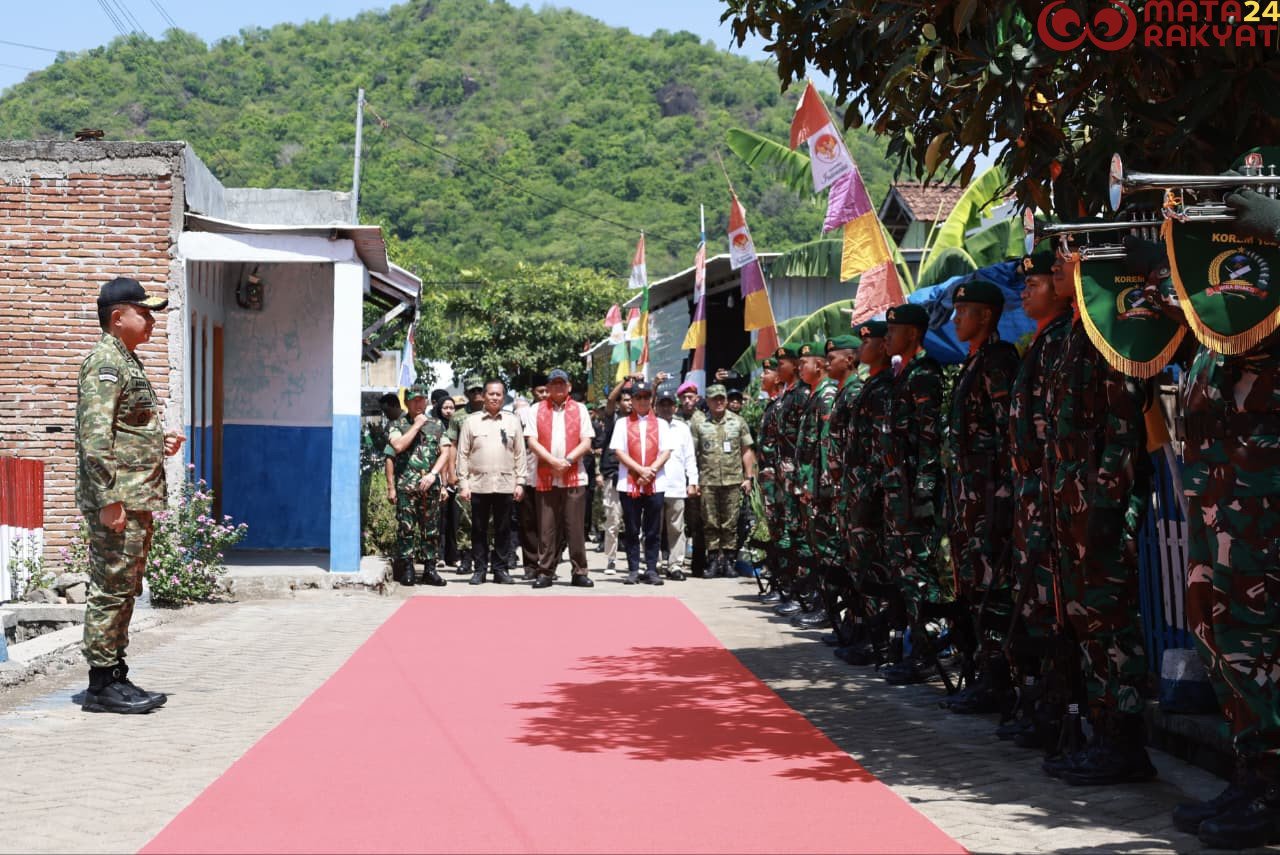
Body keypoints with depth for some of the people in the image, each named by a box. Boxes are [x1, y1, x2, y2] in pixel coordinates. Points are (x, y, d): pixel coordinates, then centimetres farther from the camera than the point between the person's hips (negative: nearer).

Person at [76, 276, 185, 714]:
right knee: (111, 589, -5)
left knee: (124, 591, 14)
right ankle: (101, 686, 0)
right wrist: (109, 499, -25)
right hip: (117, 500, -10)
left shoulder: (127, 362, 19)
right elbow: (94, 436, -21)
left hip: (138, 497, 10)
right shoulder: (104, 362, -12)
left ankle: (116, 677, 21)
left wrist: (158, 439, 14)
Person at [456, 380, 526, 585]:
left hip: (505, 484, 1)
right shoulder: (471, 421, 4)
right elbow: (463, 454, 4)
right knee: (479, 529, 4)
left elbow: (520, 454, 8)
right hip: (478, 484, -1)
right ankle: (479, 569, 12)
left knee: (503, 529, 5)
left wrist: (520, 482, 3)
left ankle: (501, 569, 12)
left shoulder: (513, 421, 8)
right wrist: (463, 484, -2)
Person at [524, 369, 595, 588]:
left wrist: (568, 460, -12)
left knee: (575, 527, 0)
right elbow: (532, 441, -1)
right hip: (545, 478, 0)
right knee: (547, 527, 2)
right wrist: (553, 461, -14)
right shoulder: (536, 410, 8)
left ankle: (579, 572, 4)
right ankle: (545, 572, 8)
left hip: (575, 477, 0)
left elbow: (586, 443, 3)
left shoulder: (579, 410, 9)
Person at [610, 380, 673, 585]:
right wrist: (640, 470, -12)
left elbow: (666, 452, 3)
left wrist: (651, 470, -12)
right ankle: (633, 570, 8)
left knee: (653, 531, 2)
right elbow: (619, 452, -1)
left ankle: (651, 569, 6)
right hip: (629, 484, -1)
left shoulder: (661, 424, 10)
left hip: (654, 485, 1)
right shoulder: (622, 423, 7)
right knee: (632, 530, 3)